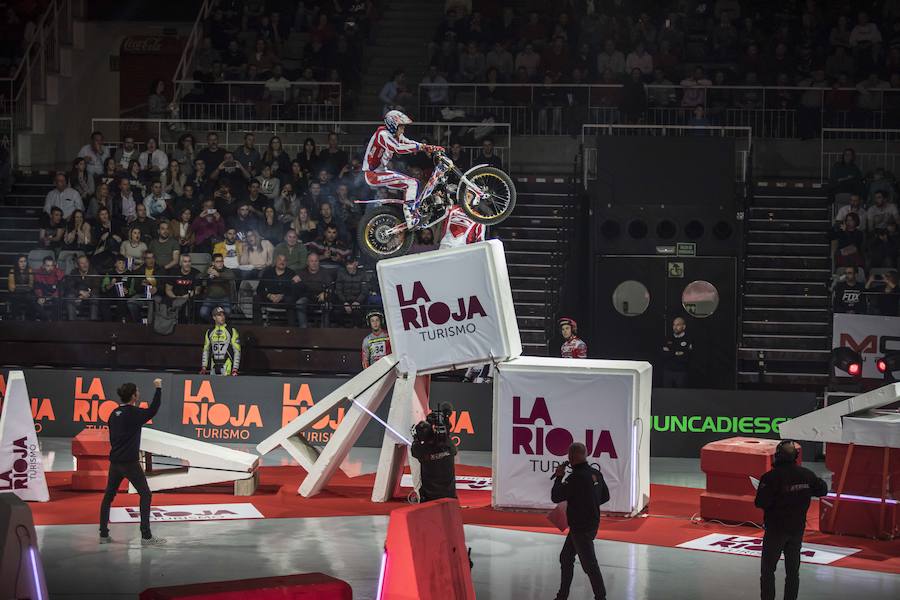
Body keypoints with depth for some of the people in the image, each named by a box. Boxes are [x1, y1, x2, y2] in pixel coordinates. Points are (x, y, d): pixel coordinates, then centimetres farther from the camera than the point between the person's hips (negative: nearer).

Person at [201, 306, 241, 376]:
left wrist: (235, 369, -11)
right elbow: (206, 350, 17)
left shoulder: (232, 331, -1)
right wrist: (204, 367, 10)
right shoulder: (209, 332, 11)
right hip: (213, 368, 4)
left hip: (227, 367, -4)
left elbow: (237, 351, -4)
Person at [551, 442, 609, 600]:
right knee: (566, 558, 19)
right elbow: (605, 496, 14)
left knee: (589, 564, -3)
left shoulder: (576, 477, -23)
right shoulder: (596, 474, 4)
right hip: (592, 523, 10)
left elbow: (556, 497, -17)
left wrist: (559, 477, -5)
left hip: (581, 528, -10)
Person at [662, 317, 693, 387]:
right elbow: (664, 355, 0)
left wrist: (670, 354, -7)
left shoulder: (688, 341, -3)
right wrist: (676, 353, -9)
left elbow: (686, 358, -13)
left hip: (681, 373, -3)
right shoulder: (668, 339, 9)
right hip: (667, 371, 3)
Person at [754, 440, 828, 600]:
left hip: (775, 529, -4)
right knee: (793, 571, 13)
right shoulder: (807, 475, -5)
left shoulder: (771, 477, -21)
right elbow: (822, 490, 10)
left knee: (768, 570, 6)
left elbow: (761, 503, -23)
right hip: (798, 529, 5)